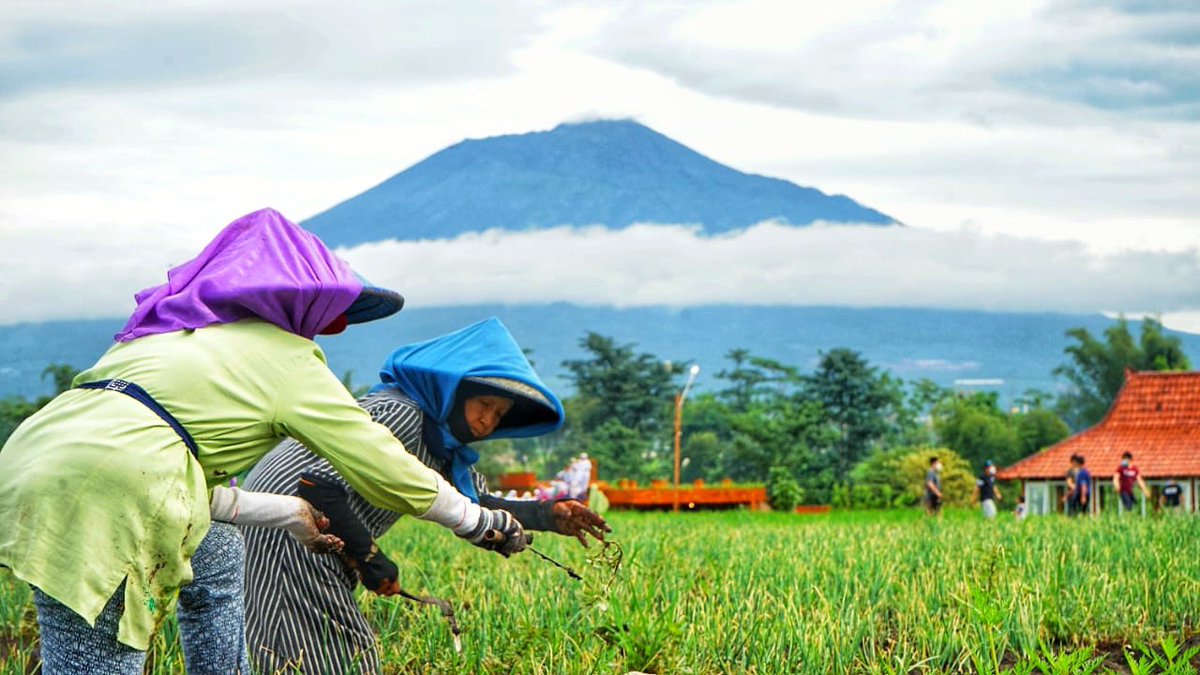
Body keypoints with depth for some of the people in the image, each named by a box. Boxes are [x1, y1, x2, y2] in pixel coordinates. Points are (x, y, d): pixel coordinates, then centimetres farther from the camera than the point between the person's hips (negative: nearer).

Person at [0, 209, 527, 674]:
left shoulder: (175, 329, 30)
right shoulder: (288, 361, 8)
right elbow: (387, 472, 12)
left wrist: (290, 515, 37)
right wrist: (480, 522, 25)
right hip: (98, 498, -9)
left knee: (215, 554, 27)